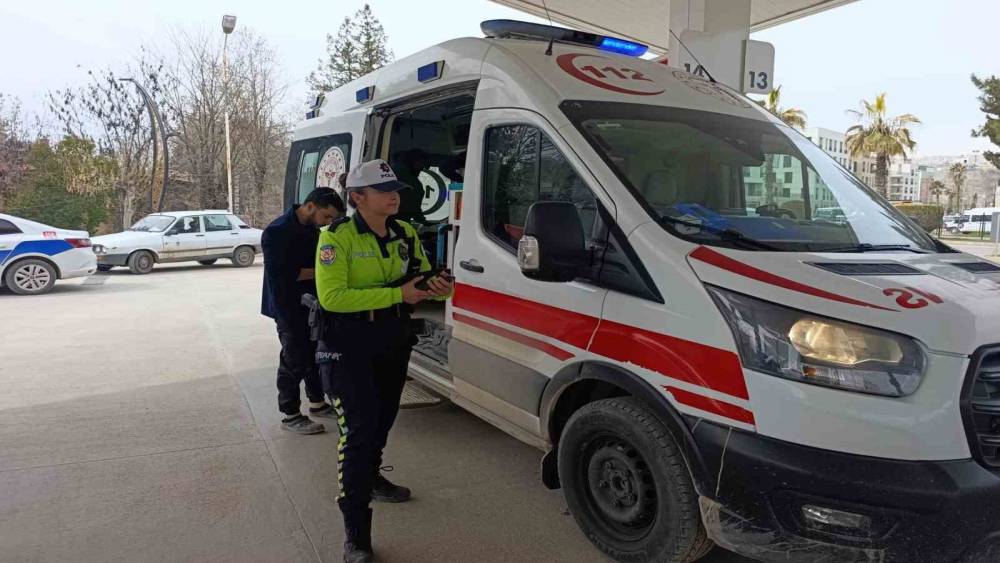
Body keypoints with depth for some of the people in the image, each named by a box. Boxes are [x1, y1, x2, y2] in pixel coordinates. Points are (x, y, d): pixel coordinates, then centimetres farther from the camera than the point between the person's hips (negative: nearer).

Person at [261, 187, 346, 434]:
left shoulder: (312, 230, 9)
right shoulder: (277, 232, -18)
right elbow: (279, 274, -22)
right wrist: (317, 272, -18)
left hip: (311, 305, 8)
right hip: (289, 309, -8)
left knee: (316, 354, 16)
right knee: (295, 360, -2)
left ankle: (317, 403, 32)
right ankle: (290, 415, 11)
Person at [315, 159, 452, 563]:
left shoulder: (406, 234, 2)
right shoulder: (337, 237, -17)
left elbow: (422, 279, 8)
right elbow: (332, 296, -27)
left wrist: (439, 287, -17)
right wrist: (397, 293, -31)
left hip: (395, 343, 7)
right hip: (349, 347, -7)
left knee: (383, 420, 24)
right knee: (359, 430, -10)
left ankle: (371, 479, 51)